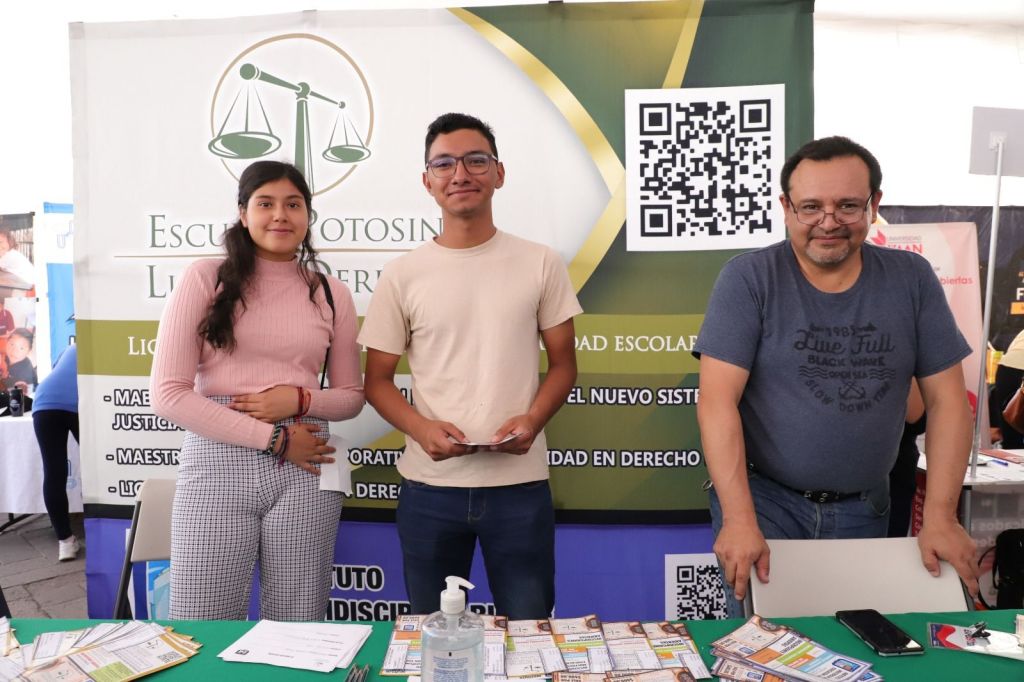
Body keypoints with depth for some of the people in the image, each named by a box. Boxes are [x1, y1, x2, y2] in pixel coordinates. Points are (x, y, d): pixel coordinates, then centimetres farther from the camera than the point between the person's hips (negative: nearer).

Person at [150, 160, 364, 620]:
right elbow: (168, 393, -5)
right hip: (218, 465, -1)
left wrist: (300, 399, -8)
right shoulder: (205, 279, 2)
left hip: (305, 470, 2)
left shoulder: (330, 294, 9)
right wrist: (272, 438, -9)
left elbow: (352, 396, 14)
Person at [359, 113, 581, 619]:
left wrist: (533, 419, -14)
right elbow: (377, 378, 4)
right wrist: (421, 428, -15)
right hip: (429, 486, 1)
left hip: (520, 483, 0)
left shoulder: (540, 264, 1)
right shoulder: (401, 276, 1)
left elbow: (562, 364, 6)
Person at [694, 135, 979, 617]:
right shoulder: (748, 279, -12)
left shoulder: (911, 279, -2)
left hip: (863, 509, 4)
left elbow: (946, 400, 1)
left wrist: (940, 517, -5)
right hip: (763, 498, -3)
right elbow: (718, 402, -17)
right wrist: (739, 519, -23)